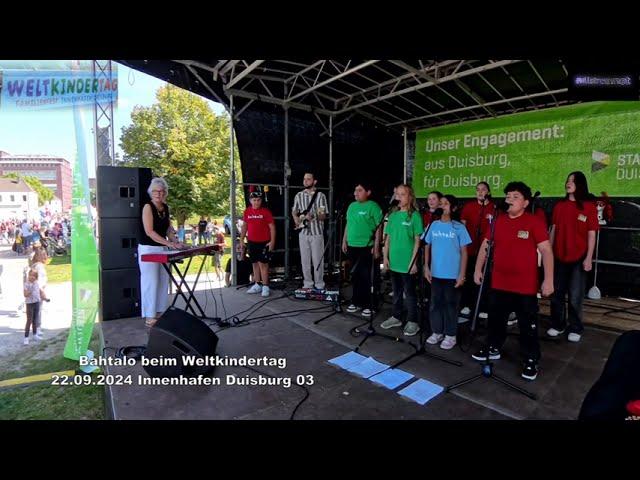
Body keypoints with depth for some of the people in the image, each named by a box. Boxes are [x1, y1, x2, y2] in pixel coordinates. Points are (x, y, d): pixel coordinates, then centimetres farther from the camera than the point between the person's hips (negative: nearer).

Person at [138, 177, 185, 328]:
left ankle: (160, 312, 22)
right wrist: (169, 243, -25)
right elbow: (149, 231, -18)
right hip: (148, 249, -7)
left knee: (163, 281, 11)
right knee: (151, 282, -3)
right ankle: (149, 317, 6)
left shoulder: (166, 207, 9)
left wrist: (176, 242, 0)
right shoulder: (148, 207, -11)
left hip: (163, 248, 7)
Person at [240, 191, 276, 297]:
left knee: (263, 264, -6)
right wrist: (241, 239, 11)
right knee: (255, 264, 12)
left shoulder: (266, 211, -7)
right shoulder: (247, 212, 6)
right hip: (252, 242, 5)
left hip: (264, 242, -5)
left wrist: (272, 241, -13)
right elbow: (244, 226, 15)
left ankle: (265, 287, 1)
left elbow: (272, 227, -7)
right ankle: (257, 285, 22)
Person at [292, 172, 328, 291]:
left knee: (317, 260, 1)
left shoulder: (320, 196, -3)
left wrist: (313, 216, -25)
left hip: (317, 232, -3)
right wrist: (297, 221, 1)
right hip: (303, 232, 4)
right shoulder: (299, 195, 8)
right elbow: (294, 212, 19)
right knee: (305, 260, 8)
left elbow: (324, 216, -6)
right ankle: (308, 283, 20)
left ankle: (319, 285, 12)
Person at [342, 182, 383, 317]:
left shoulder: (373, 206, -8)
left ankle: (368, 305, 9)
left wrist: (376, 246, -16)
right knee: (355, 276, 14)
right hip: (352, 246, 7)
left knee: (367, 277, -1)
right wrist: (344, 241, 16)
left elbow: (379, 228, -11)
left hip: (367, 247, -7)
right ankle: (356, 302, 26)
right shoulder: (352, 206, 13)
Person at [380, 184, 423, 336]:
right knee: (396, 291, 17)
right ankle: (396, 317, 30)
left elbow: (417, 240, -9)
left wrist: (413, 261, -13)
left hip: (407, 262, -5)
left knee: (409, 292, 5)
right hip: (393, 261, 5)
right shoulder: (393, 216, 8)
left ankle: (413, 322, 17)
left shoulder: (414, 215, -7)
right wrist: (386, 257, 6)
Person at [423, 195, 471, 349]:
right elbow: (427, 247, 9)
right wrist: (426, 267, 3)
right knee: (435, 303, 11)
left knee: (450, 305, 7)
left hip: (453, 275, -3)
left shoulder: (459, 227, -5)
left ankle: (450, 335, 20)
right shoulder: (433, 225, 2)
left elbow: (464, 252, -4)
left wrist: (462, 274, -8)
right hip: (435, 273, 3)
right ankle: (436, 332, 27)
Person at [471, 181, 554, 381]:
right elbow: (485, 245, 10)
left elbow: (546, 251, -11)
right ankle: (493, 348, 37)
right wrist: (478, 269, 7)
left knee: (528, 325, 8)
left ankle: (531, 360, 24)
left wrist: (548, 279, -16)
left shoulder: (534, 222, -9)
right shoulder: (497, 221, 4)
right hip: (499, 283, 5)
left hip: (525, 286, -4)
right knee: (495, 318, 18)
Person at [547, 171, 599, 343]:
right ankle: (557, 325, 24)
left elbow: (591, 235, -5)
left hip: (578, 258, -3)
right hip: (559, 257, 3)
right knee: (557, 293, 10)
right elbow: (553, 230, 8)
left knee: (575, 296, 4)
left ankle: (576, 329, 20)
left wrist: (589, 258, -9)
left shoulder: (589, 207, -4)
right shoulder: (559, 206, 6)